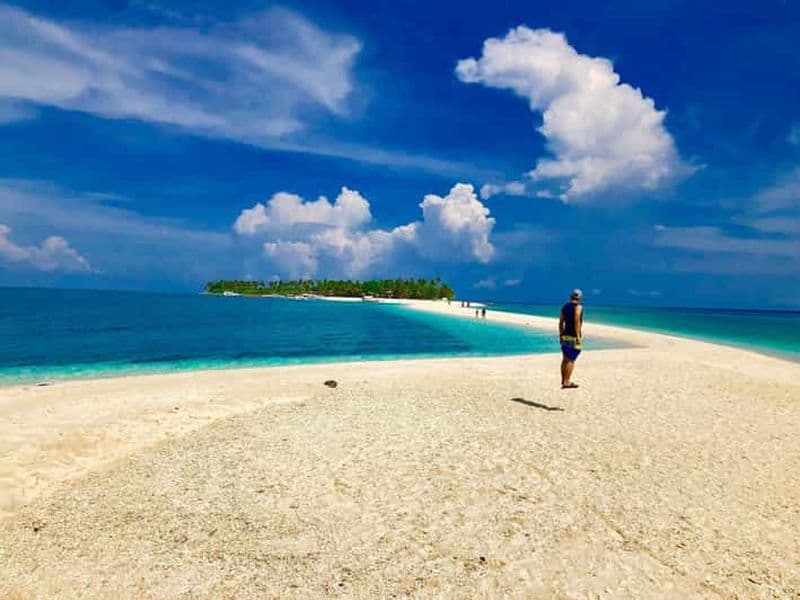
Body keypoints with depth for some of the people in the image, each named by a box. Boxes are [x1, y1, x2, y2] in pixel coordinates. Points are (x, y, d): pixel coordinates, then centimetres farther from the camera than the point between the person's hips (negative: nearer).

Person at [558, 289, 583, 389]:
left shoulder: (565, 306, 12)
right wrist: (578, 336, -18)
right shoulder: (578, 306, -7)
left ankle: (563, 380, 23)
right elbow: (577, 321, -18)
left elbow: (561, 322, 12)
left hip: (565, 336, 7)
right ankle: (566, 382, -9)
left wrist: (561, 335, 18)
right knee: (571, 360, -7)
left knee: (565, 359, 14)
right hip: (573, 337, -7)